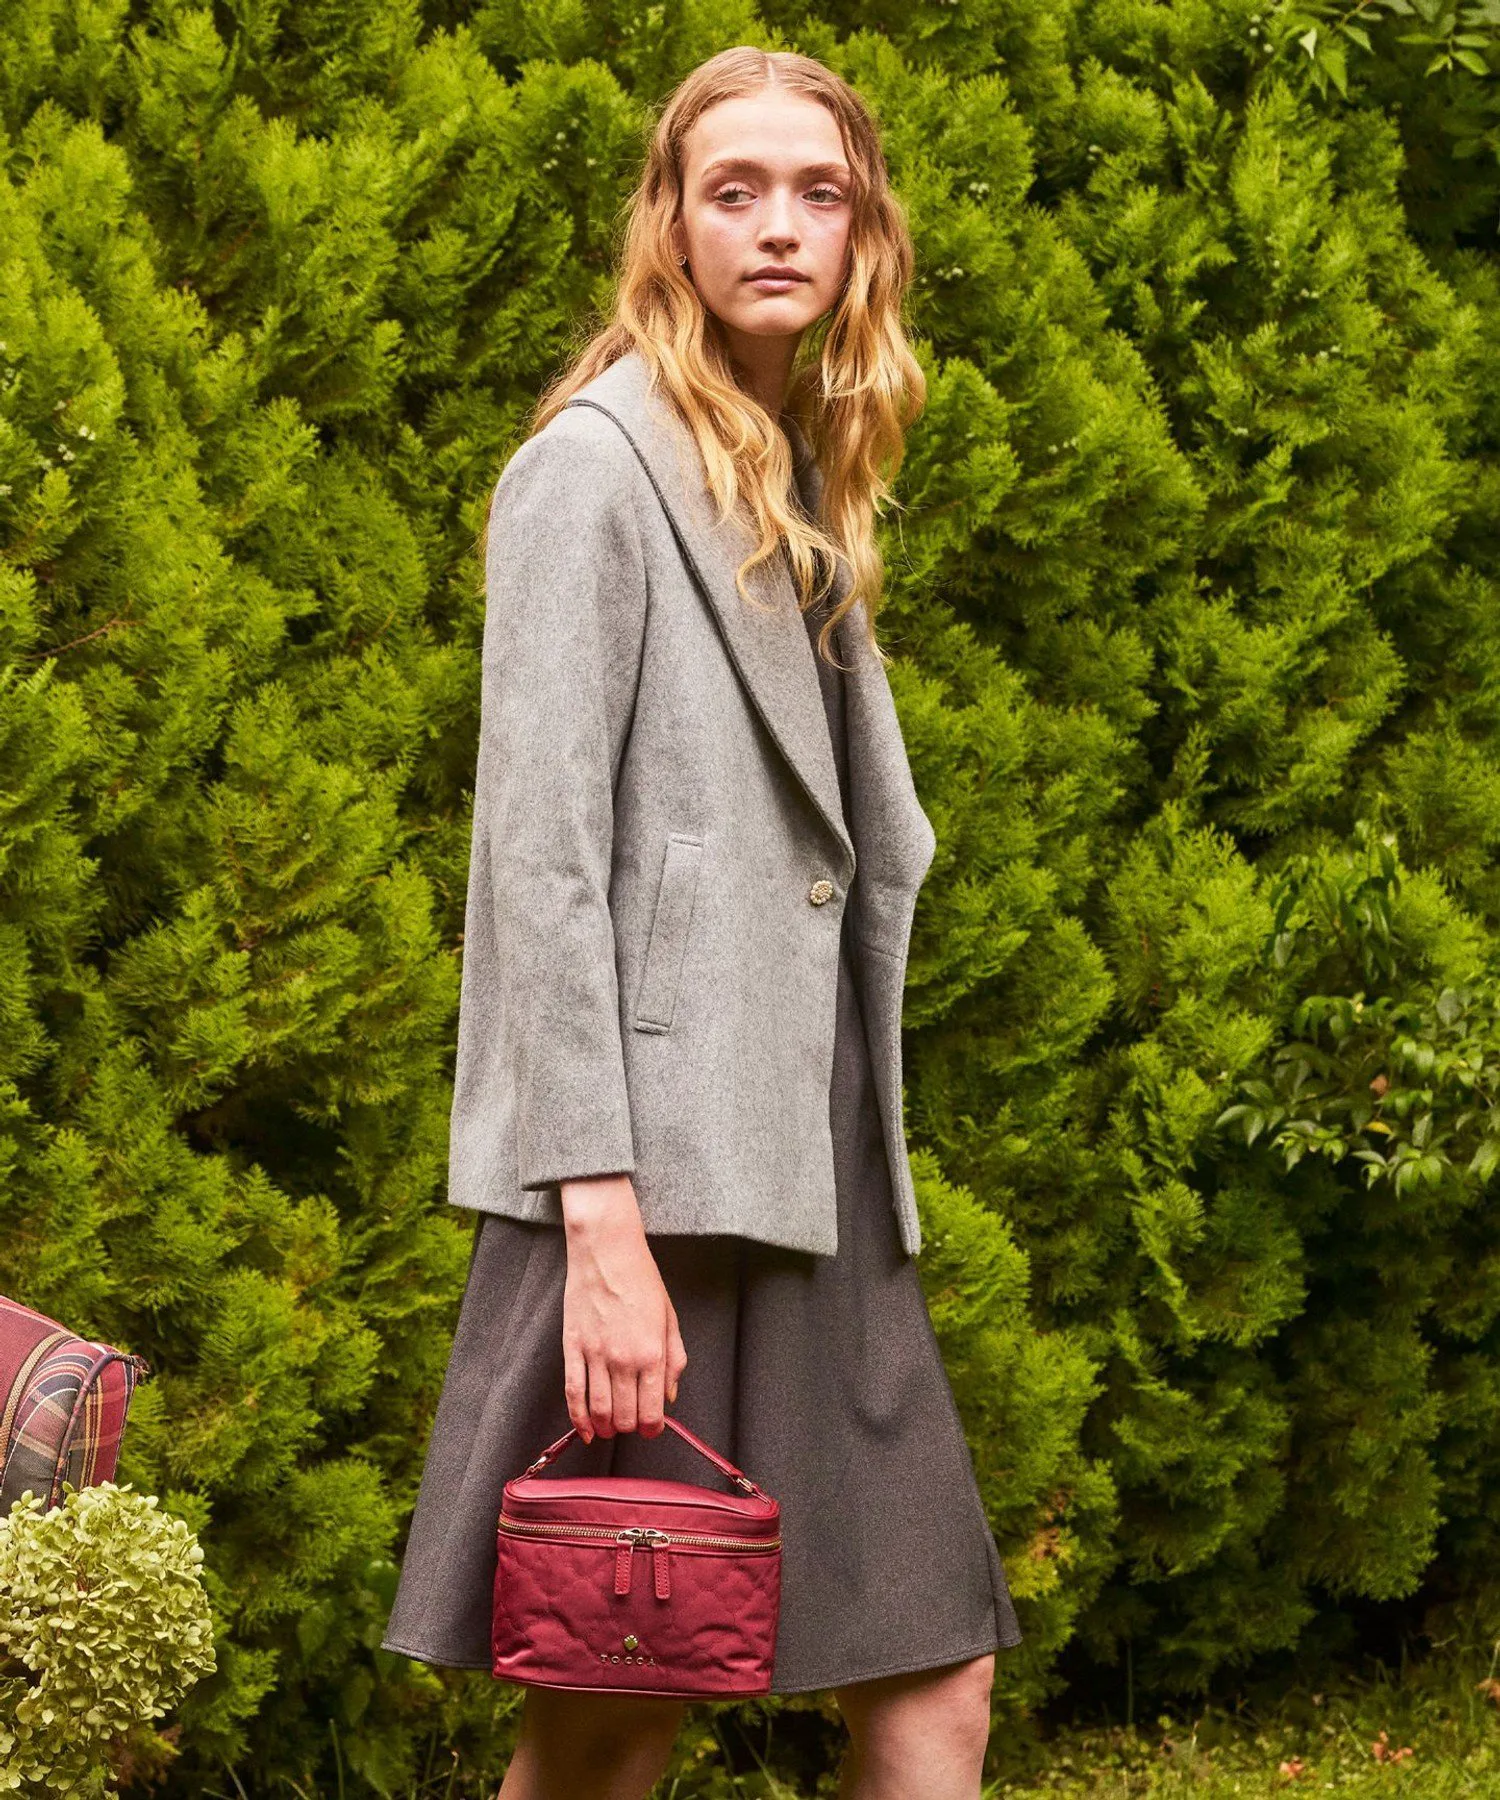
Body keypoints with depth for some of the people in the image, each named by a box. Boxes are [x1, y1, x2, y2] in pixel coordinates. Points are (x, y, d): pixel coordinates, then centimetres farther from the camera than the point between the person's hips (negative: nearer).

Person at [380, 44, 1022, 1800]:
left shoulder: (808, 488, 20)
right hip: (663, 1170, -8)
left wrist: (866, 1164, 14)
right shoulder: (598, 468, -5)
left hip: (813, 1168, 8)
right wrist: (596, 1219, -19)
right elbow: (539, 849, -12)